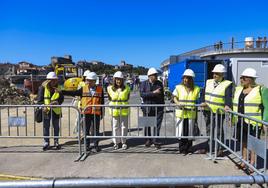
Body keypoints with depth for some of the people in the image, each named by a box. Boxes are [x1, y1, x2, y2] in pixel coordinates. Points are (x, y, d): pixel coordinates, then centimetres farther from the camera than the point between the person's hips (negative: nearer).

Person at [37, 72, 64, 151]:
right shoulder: (43, 87, -5)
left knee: (56, 127, 11)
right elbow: (39, 100, -5)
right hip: (46, 110, -2)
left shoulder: (57, 88, 3)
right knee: (46, 127, 6)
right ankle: (46, 142, 19)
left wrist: (57, 102, -15)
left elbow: (61, 98, 5)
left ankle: (56, 142, 24)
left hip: (56, 110, 3)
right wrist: (43, 107, -19)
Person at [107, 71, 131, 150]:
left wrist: (123, 103, 5)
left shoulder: (126, 88, -2)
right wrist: (114, 103, 6)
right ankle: (116, 142, 22)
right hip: (114, 110, 0)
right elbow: (109, 98, 11)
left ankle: (124, 142, 23)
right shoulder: (110, 88, -1)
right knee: (115, 126, 8)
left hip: (124, 110, 0)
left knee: (124, 126, 8)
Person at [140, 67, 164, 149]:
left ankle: (155, 141, 12)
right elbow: (142, 94, -17)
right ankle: (148, 140, 28)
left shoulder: (159, 83, 6)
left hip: (158, 108, 1)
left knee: (157, 125, 0)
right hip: (147, 108, -1)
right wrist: (153, 93, -21)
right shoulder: (144, 84, -2)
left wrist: (162, 105, 13)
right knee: (147, 125, 10)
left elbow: (162, 95, 15)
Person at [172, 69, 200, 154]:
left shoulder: (196, 89, 5)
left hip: (191, 113, 1)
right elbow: (175, 97, 4)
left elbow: (197, 100, 10)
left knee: (189, 131, 7)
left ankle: (187, 148, 23)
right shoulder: (179, 87, 2)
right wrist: (178, 103, -14)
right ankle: (182, 148, 19)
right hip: (180, 113, -1)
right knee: (181, 131, 4)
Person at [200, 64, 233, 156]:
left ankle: (220, 149, 21)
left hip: (219, 112, -5)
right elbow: (204, 93, 8)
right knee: (208, 129, 17)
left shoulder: (227, 84, -7)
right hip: (207, 110, 6)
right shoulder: (208, 82, 9)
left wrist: (227, 105, -33)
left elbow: (228, 96, -17)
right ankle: (207, 146, 30)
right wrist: (204, 102, -7)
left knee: (219, 130, 6)